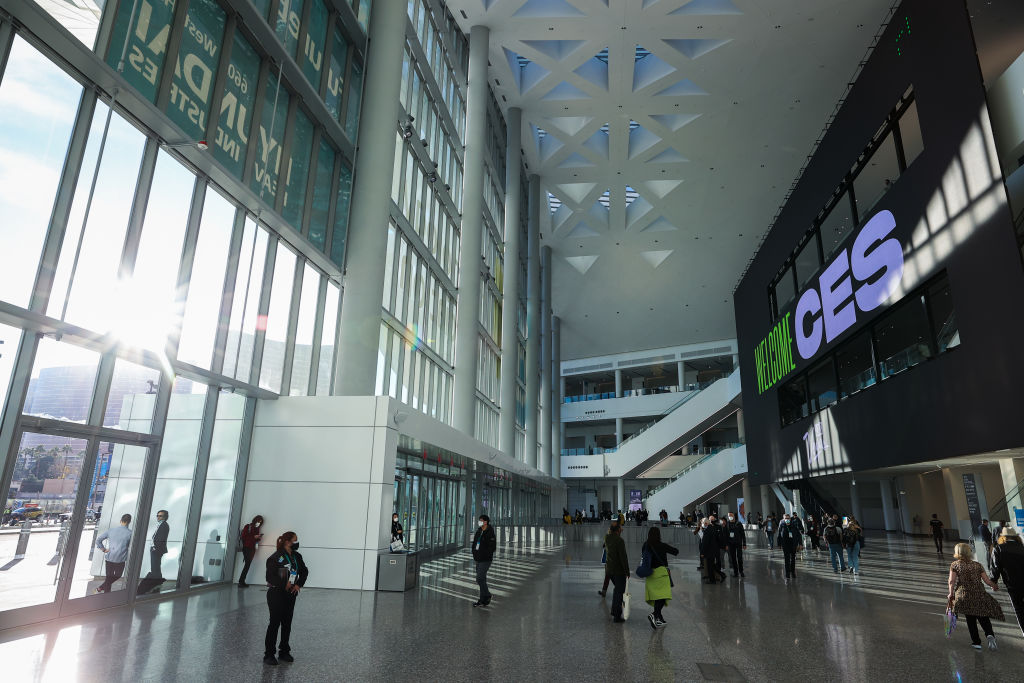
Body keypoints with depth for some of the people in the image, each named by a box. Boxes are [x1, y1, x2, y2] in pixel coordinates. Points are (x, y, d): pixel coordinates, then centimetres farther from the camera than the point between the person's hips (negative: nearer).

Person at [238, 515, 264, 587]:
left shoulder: (256, 529, 18)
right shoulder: (247, 526, 1)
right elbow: (243, 537, -7)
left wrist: (259, 538, 0)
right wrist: (254, 537, -12)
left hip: (252, 548, 6)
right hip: (246, 548, -6)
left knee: (248, 564, 0)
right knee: (247, 564, -15)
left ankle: (241, 581, 2)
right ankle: (241, 581, -13)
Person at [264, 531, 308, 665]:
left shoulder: (297, 557, 5)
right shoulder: (276, 557, -16)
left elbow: (304, 571, 16)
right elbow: (270, 576, -20)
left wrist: (299, 584, 3)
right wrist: (284, 584, -18)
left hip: (290, 594, 6)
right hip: (276, 594, -6)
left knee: (287, 624, 11)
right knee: (275, 623, -1)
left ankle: (284, 652, 23)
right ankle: (268, 654, 11)